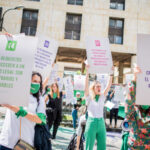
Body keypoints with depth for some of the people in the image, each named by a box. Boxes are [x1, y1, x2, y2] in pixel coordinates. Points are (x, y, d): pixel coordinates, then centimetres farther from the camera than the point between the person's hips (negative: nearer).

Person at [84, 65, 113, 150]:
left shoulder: (102, 97, 9)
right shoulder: (89, 97, 0)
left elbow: (109, 86, 4)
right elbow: (86, 85, -12)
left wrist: (111, 74, -3)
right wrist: (87, 72, -20)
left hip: (101, 122, 4)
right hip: (91, 122, -4)